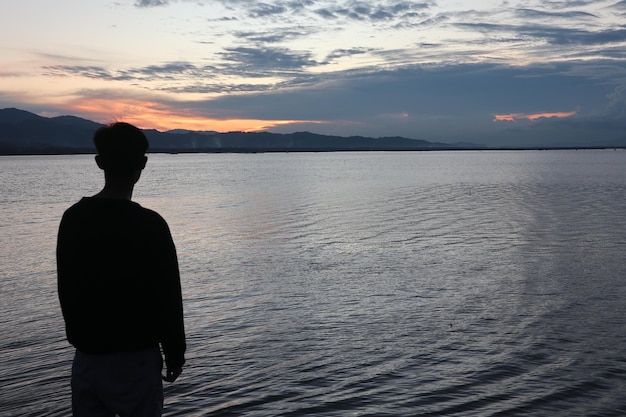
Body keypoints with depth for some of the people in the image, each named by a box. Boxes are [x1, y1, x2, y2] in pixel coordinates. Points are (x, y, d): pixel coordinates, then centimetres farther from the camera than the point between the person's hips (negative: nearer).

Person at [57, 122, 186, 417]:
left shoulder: (72, 218, -1)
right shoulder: (149, 225, -18)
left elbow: (66, 289, 8)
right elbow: (168, 298, -13)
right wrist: (175, 354, 0)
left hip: (87, 356, 5)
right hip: (135, 359, -5)